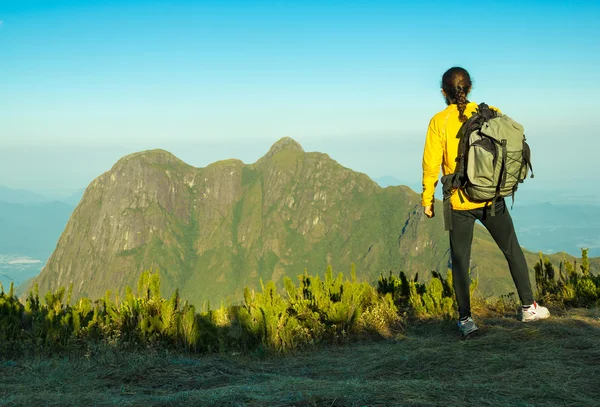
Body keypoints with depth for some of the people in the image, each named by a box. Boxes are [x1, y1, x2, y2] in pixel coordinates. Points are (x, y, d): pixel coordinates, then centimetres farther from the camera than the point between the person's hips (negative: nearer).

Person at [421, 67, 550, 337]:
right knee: (513, 250, 17)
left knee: (460, 261, 9)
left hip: (459, 203, -2)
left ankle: (465, 319, 8)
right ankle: (528, 307, 24)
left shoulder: (439, 122, -7)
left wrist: (427, 199, 2)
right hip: (492, 199, 2)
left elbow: (431, 164, -7)